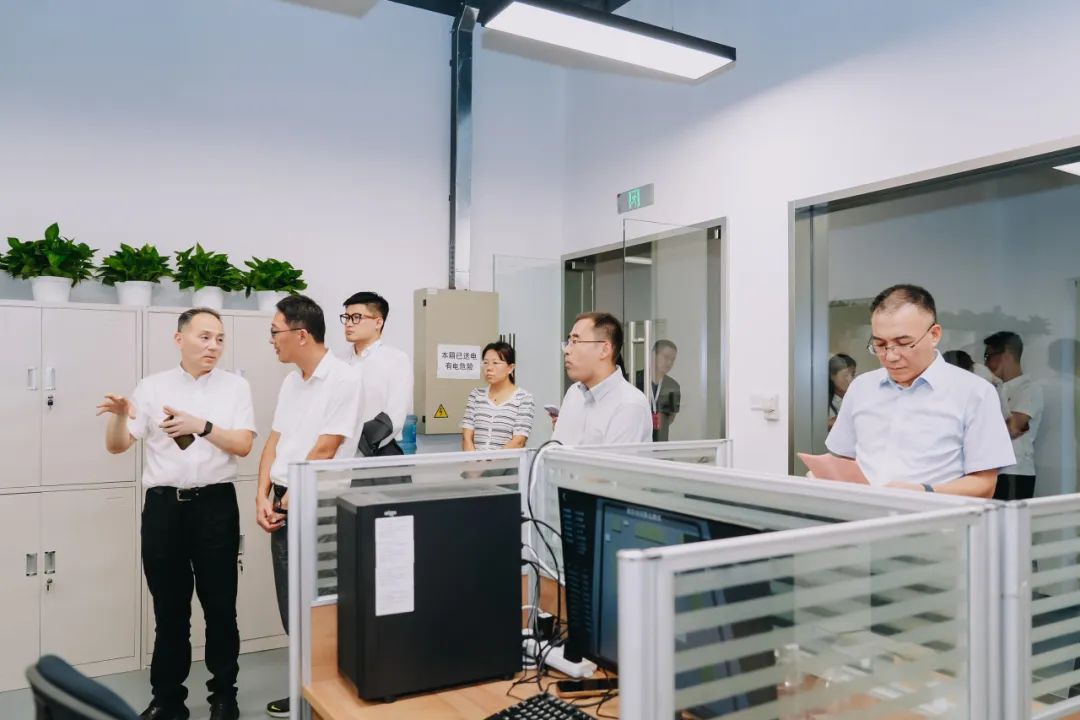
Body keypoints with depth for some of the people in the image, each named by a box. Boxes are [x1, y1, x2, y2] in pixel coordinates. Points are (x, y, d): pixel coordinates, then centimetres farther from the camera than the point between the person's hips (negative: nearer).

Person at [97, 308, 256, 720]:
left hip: (215, 504, -1)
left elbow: (243, 445, -5)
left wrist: (202, 426, -19)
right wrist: (120, 416, -18)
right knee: (169, 607, 10)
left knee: (220, 604, 6)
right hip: (163, 505, 1)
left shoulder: (235, 386, 3)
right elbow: (116, 446, 3)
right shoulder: (152, 387, 5)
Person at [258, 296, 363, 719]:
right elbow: (273, 443, 10)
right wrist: (264, 497, -1)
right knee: (292, 606, 15)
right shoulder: (291, 381, 11)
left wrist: (290, 497, -8)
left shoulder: (345, 379, -14)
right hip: (283, 503, 8)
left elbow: (324, 451, -16)